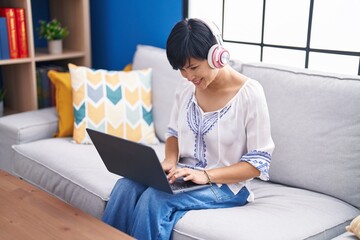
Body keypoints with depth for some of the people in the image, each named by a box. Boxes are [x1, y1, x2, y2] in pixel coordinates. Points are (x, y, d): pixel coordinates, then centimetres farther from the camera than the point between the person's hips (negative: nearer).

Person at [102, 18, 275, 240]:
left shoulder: (249, 93, -15)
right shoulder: (186, 89, 1)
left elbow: (259, 162, -14)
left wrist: (206, 175, -24)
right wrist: (170, 161, -7)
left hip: (226, 184, -5)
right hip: (186, 177, 5)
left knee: (155, 198, -29)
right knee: (126, 186, -21)